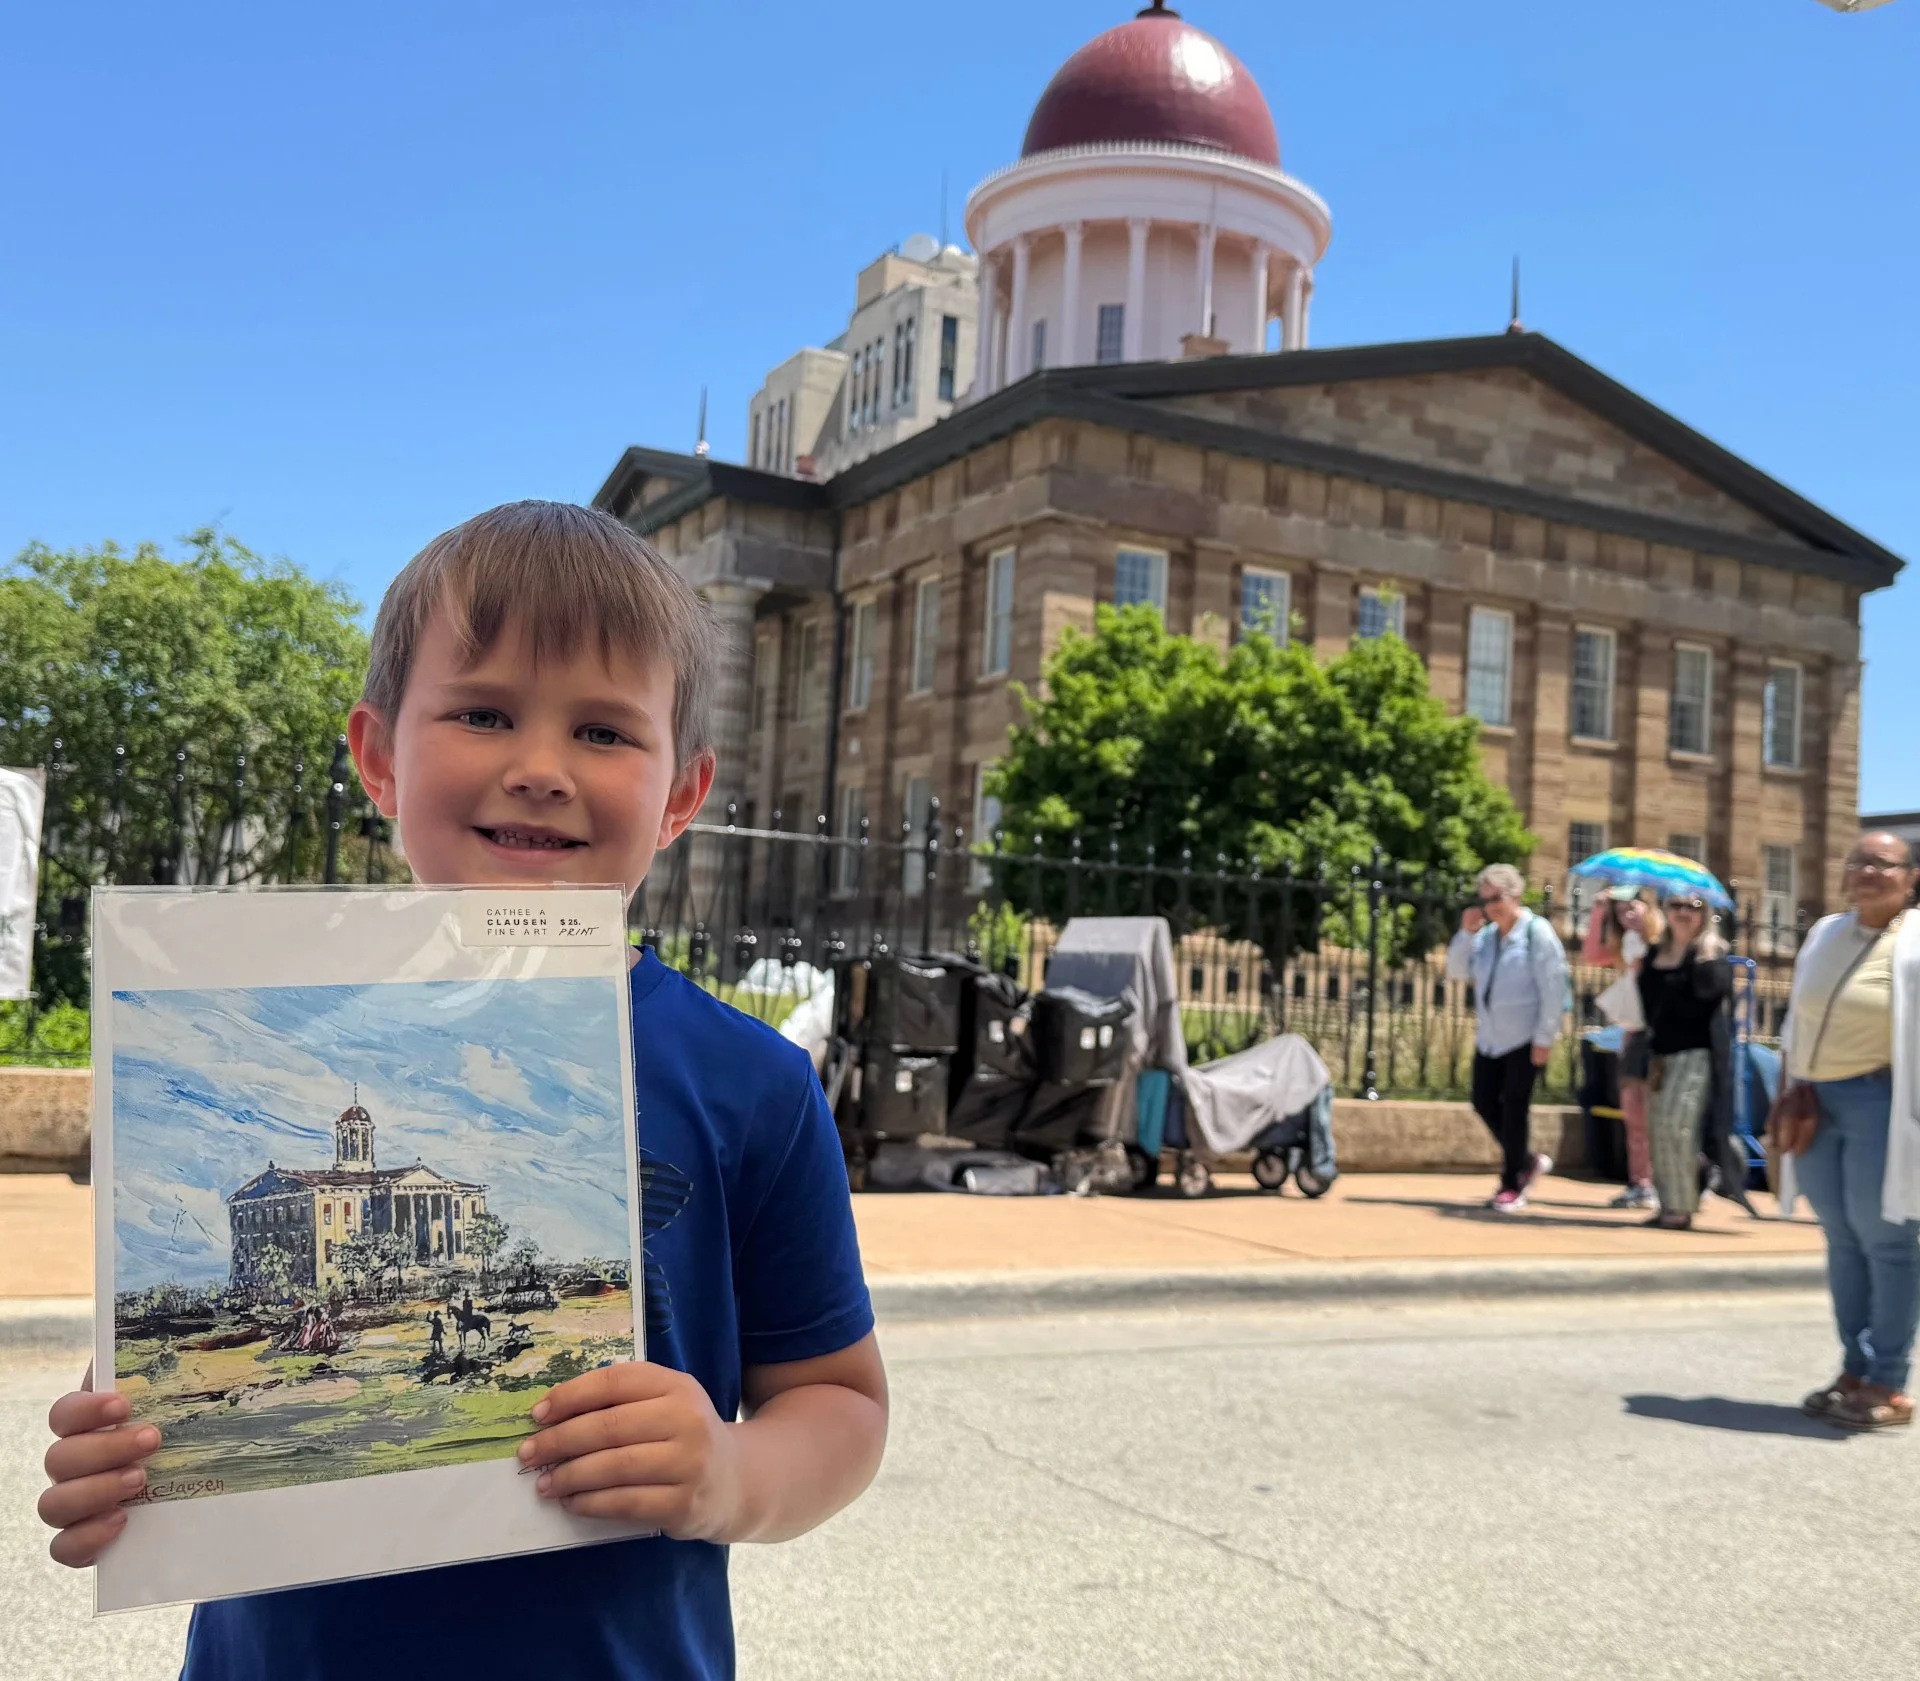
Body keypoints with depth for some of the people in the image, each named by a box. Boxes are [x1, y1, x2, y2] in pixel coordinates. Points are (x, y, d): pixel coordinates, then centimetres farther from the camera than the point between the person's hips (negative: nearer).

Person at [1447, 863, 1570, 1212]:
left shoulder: (1537, 932, -10)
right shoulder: (1486, 936, 10)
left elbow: (1553, 989, -13)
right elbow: (1457, 971, 10)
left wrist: (1544, 1038, -16)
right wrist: (1465, 933, -3)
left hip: (1524, 1039, -7)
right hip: (1490, 1037, 7)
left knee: (1513, 1109, -2)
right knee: (1484, 1103, 8)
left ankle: (1512, 1185, 11)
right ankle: (1528, 1161, 29)